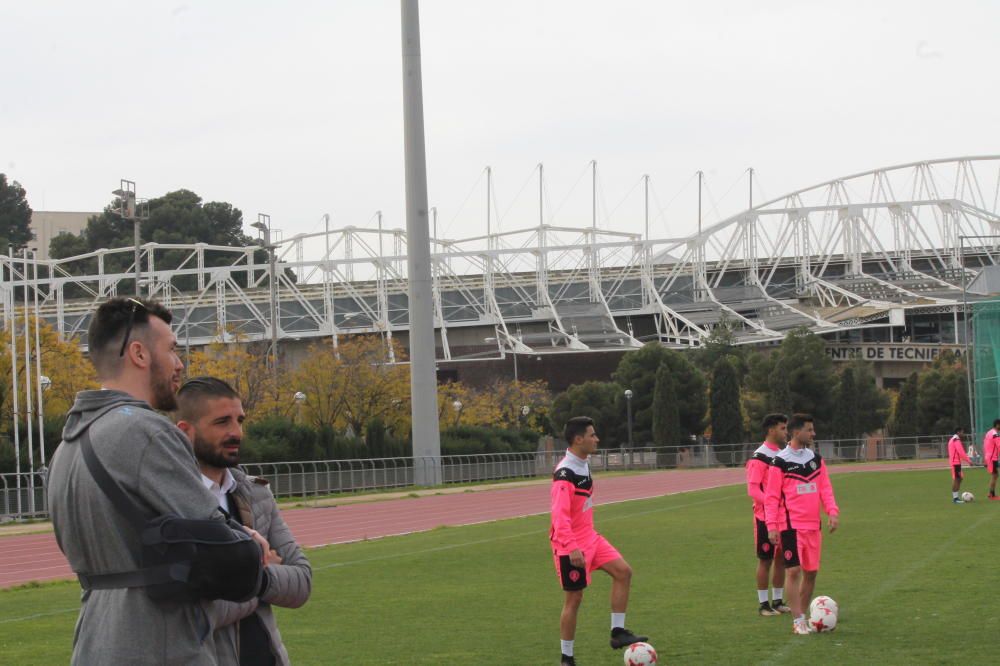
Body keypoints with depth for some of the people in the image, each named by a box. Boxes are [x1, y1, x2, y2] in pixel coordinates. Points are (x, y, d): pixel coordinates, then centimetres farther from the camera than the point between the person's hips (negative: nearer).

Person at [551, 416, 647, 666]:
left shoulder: (583, 466, 8)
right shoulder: (565, 474, -23)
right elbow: (559, 515, -29)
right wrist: (572, 548, -35)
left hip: (589, 538, 9)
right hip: (571, 546, -9)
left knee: (623, 571, -1)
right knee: (574, 598, -1)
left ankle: (618, 632, 4)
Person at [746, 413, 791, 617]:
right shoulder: (759, 458, -13)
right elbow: (752, 489, -17)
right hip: (765, 517, -7)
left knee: (781, 558, 10)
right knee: (765, 560, -1)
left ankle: (778, 601, 18)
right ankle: (763, 604, 6)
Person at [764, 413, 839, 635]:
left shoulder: (816, 459, 10)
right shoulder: (780, 462, -7)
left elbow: (825, 488, 12)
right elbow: (771, 497, -6)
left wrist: (832, 511, -3)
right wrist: (772, 526, -12)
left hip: (813, 525, 6)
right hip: (790, 525, -6)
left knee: (811, 571, 9)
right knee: (794, 570, -10)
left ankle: (803, 615, 20)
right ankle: (798, 621, -8)